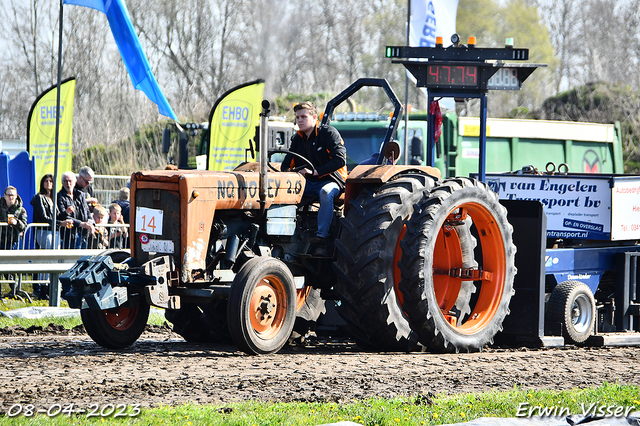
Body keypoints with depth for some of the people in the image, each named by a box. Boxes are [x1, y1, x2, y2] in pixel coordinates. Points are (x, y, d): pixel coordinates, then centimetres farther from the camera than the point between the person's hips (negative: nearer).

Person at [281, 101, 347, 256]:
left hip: (330, 180, -6)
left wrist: (316, 171, -26)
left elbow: (340, 160, -18)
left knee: (326, 192, -41)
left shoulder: (329, 133, -8)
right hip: (307, 184, 6)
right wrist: (287, 170, -12)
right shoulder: (297, 139, 12)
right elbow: (286, 164, 14)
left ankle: (322, 239, -41)